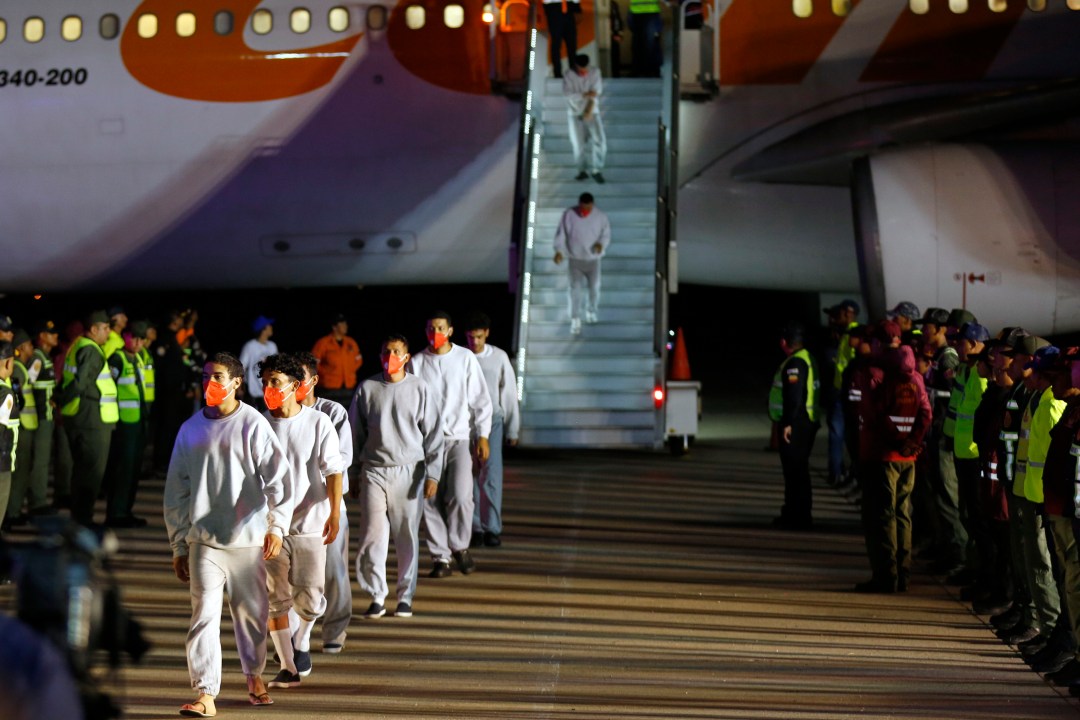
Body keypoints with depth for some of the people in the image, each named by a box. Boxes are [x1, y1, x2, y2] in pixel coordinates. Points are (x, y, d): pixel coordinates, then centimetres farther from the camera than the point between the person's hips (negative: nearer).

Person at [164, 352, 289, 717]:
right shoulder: (191, 429, 6)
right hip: (203, 540, 1)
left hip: (247, 537, -1)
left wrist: (277, 526, -14)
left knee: (251, 612, 11)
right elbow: (176, 490, 11)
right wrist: (178, 545, 10)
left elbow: (278, 477, -5)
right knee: (204, 615, -8)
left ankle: (254, 676, 33)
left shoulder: (253, 424, -2)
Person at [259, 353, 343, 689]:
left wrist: (335, 513, -17)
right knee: (275, 599, 2)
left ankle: (302, 640, 27)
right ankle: (288, 666, 13)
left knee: (309, 598, -4)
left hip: (310, 523, -2)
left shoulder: (318, 423, -3)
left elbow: (333, 471, -5)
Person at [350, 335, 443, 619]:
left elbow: (434, 435, 2)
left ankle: (406, 596, 15)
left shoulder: (419, 390, 1)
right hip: (374, 471, 1)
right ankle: (377, 596, 7)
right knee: (372, 535, -4)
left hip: (409, 471, -1)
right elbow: (356, 434, 11)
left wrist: (432, 475, -4)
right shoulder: (367, 388, 4)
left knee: (407, 537, 4)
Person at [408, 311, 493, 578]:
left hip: (458, 438, -1)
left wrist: (482, 436, 0)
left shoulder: (465, 358, 4)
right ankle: (440, 556, 9)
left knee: (460, 496, -14)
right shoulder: (416, 363, 5)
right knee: (431, 501, -1)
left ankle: (460, 546, 8)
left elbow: (480, 399, 6)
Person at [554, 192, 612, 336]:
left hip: (593, 259, 1)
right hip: (574, 259, -1)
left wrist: (601, 244, -23)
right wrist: (559, 251, -19)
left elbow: (606, 234, -1)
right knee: (575, 288, -8)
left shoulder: (600, 216, -9)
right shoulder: (569, 215, -11)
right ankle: (575, 321, -2)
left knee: (594, 288, 9)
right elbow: (561, 234, -7)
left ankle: (591, 311, 38)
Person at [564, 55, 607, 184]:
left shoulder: (595, 73, -2)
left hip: (592, 112, 1)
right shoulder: (569, 76, -5)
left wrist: (590, 110, -20)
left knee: (600, 140, -13)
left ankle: (596, 169, -2)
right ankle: (583, 170, 12)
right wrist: (585, 95, -28)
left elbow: (596, 91, -10)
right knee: (578, 144, -6)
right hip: (575, 113, -1)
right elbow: (568, 94, -18)